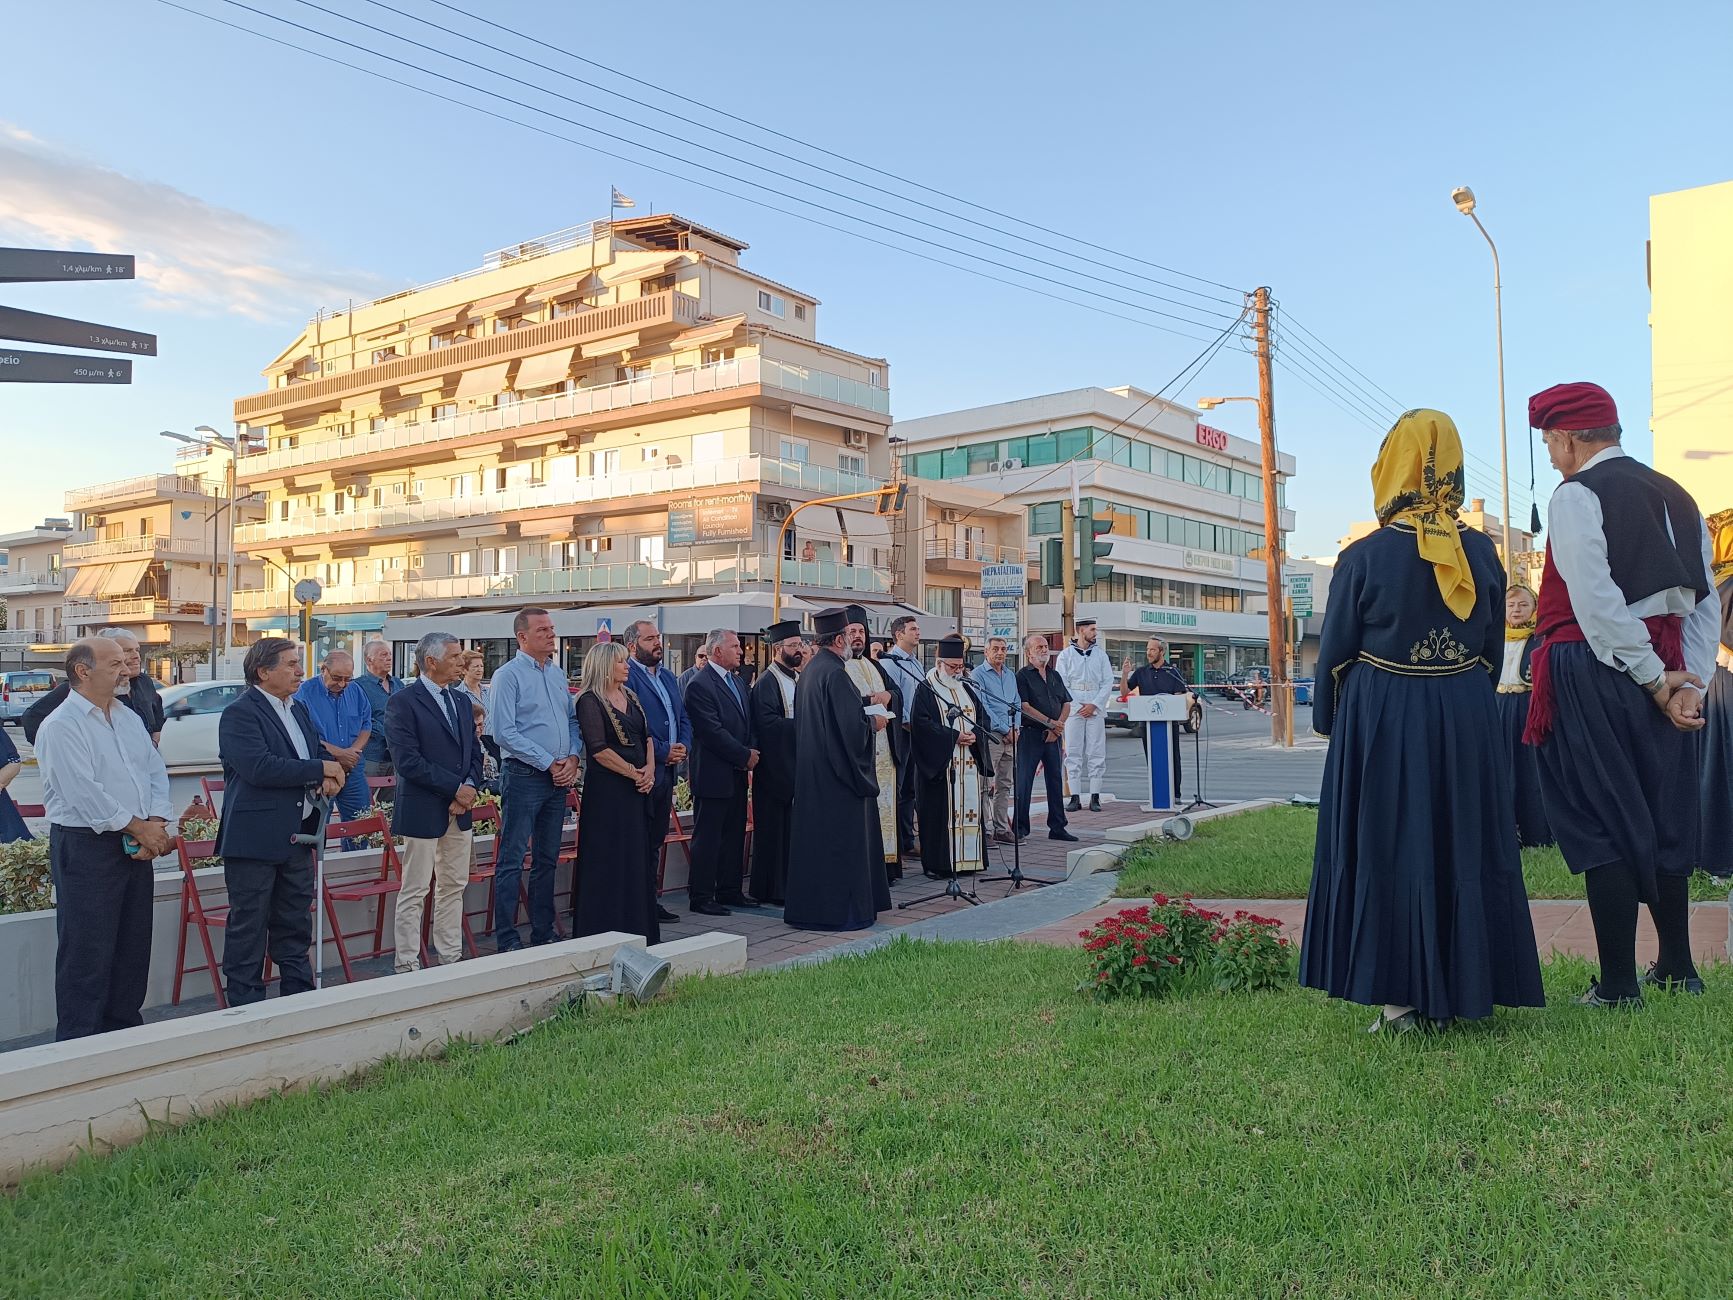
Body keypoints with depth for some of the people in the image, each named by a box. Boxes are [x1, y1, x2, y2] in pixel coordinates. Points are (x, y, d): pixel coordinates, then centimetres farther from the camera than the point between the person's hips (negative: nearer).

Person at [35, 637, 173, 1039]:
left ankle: (125, 1030, 25)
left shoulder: (129, 719, 14)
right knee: (87, 951, -3)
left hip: (137, 846, 8)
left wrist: (156, 825, -6)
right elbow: (84, 792, -18)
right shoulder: (60, 726, -10)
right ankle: (78, 1042, 6)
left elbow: (156, 774, 10)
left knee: (133, 946, 13)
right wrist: (139, 828, -14)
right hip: (85, 846, -7)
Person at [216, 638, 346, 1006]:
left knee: (295, 927, 15)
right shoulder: (239, 713, -12)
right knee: (248, 930, 2)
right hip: (255, 839, -8)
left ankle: (300, 998, 24)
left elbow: (317, 752, 23)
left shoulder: (299, 709, 14)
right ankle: (246, 1006, 11)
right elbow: (259, 768, -24)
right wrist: (321, 769, -17)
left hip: (297, 836, 8)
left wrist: (328, 778, -1)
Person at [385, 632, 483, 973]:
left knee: (454, 887, 12)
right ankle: (407, 964, 9)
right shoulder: (403, 702, -10)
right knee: (415, 891, 1)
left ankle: (450, 957, 22)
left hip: (460, 809, 7)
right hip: (423, 811, -7)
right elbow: (407, 761, -17)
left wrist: (470, 787, -5)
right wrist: (456, 788, -16)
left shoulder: (462, 700, 13)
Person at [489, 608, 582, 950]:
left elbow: (572, 720, 17)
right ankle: (507, 941, 3)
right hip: (524, 776, -7)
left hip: (559, 778, 7)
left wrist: (572, 758, 0)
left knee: (547, 858, 14)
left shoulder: (558, 673, 13)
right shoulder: (508, 675, -8)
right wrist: (549, 763, -14)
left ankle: (544, 932, 23)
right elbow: (505, 732, -14)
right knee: (512, 860, -3)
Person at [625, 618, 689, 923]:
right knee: (639, 842, -2)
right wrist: (663, 752, -16)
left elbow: (684, 718, 18)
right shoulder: (626, 676, -11)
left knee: (656, 840, 15)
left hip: (667, 771, 9)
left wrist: (683, 747, 0)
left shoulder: (668, 677, 17)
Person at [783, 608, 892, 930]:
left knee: (815, 837, 14)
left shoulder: (809, 671, 10)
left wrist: (864, 713, 16)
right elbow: (852, 725, -23)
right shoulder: (835, 673, -18)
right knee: (844, 839, -1)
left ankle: (808, 907, 21)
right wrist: (874, 722, -4)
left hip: (810, 769, 9)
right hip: (838, 771, -9)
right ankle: (843, 910, 5)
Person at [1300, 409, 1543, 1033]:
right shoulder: (1482, 552, 1)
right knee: (1463, 848, 12)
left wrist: (1327, 720, 10)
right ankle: (1459, 988, 20)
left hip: (1381, 721, -3)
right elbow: (1493, 648, 9)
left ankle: (1401, 997, 5)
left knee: (1388, 849, 3)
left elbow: (1335, 654, -4)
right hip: (1467, 717, 4)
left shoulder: (1364, 557, -10)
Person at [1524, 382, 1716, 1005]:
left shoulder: (1576, 496, -9)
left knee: (1601, 825, -2)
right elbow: (1704, 602, 9)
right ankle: (1677, 967, 28)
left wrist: (1655, 680, -11)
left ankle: (1618, 987, 3)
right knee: (1664, 818, 17)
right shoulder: (1675, 495, 15)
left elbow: (1598, 604, -18)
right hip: (1663, 670, 8)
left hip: (1597, 674, -8)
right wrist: (1689, 683, 2)